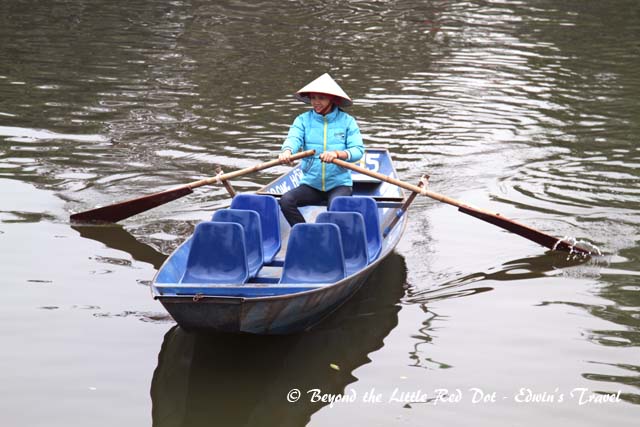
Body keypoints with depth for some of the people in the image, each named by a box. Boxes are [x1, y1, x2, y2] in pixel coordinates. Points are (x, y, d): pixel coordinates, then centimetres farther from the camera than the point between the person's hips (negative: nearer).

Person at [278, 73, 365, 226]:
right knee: (285, 200, -23)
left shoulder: (347, 121, 1)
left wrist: (337, 153, -32)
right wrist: (287, 151, -39)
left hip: (339, 183, -2)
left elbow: (358, 150, -11)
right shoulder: (303, 120, 6)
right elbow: (293, 138, -14)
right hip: (310, 183, 2)